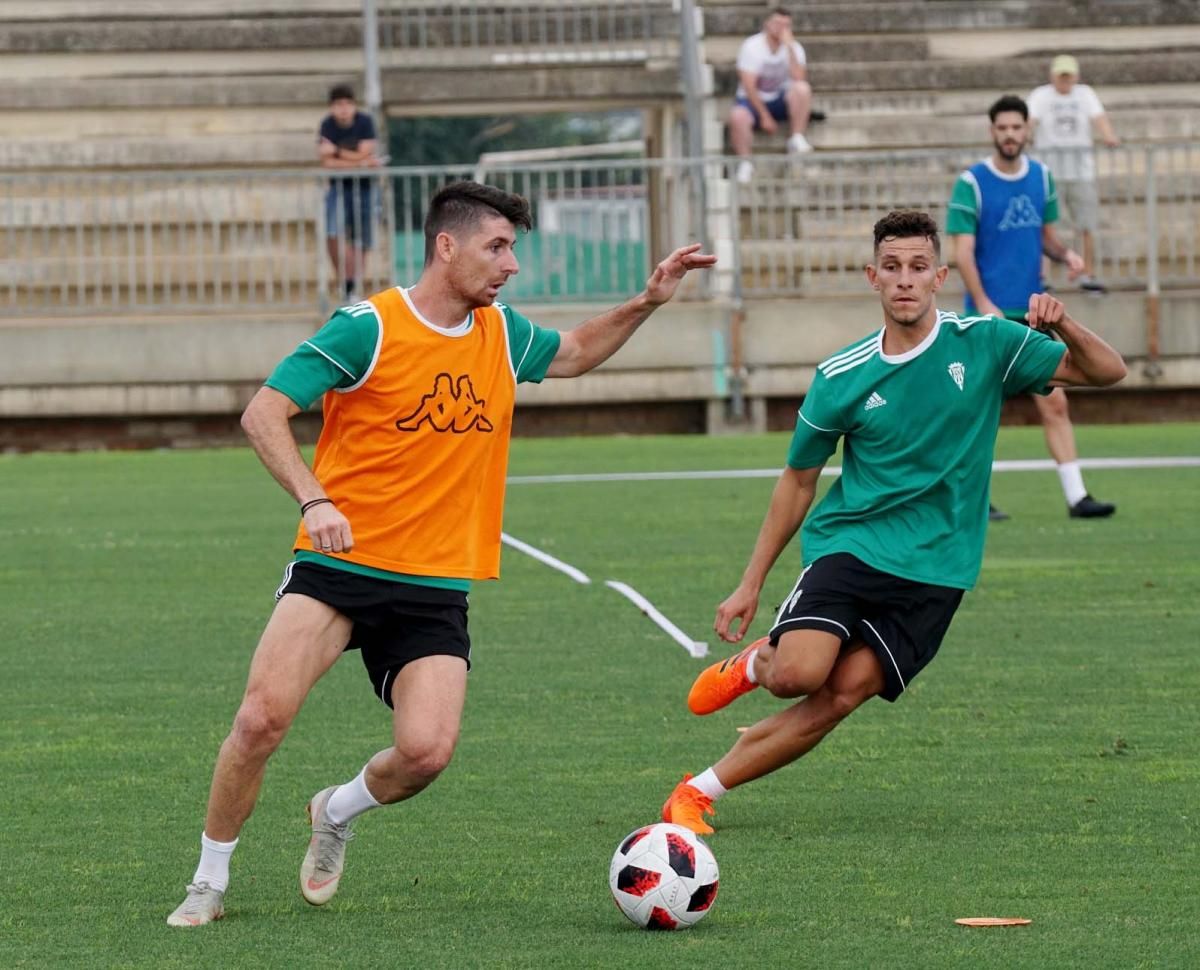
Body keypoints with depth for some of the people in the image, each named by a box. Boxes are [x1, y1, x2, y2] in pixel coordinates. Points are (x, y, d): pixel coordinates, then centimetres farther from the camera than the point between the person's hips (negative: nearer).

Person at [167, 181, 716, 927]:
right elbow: (264, 413, -13)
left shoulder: (502, 334, 10)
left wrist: (648, 303, 18)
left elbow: (575, 354, 32)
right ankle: (209, 882, 1)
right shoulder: (369, 328, -9)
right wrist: (313, 501, -26)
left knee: (427, 751, -16)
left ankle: (339, 812, 18)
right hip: (339, 563, -4)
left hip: (436, 588, 4)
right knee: (263, 718, -20)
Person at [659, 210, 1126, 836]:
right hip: (847, 546, 0)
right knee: (799, 673, -25)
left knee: (843, 693, -16)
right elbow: (798, 480, 11)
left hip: (936, 569, 0)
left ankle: (700, 791, -5)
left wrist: (1065, 328, -21)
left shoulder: (985, 344, -2)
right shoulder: (841, 378, -1)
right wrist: (751, 584, 11)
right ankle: (754, 663, 13)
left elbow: (1106, 372, 1)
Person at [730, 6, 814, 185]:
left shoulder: (793, 47, -4)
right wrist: (764, 117, -20)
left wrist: (789, 46, -26)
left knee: (802, 88, -28)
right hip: (753, 100, -3)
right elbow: (749, 86, -16)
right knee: (738, 116, -37)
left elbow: (798, 78, -21)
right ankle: (745, 162, -19)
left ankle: (797, 140, -19)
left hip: (780, 101, 3)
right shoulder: (752, 46, -12)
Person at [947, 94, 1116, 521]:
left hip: (1032, 312, 4)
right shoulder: (971, 183, -8)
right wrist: (984, 305, -22)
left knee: (1055, 404, -1)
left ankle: (1076, 497, -1)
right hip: (990, 315, -4)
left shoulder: (1041, 177, 8)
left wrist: (1065, 254, -4)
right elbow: (963, 251, -11)